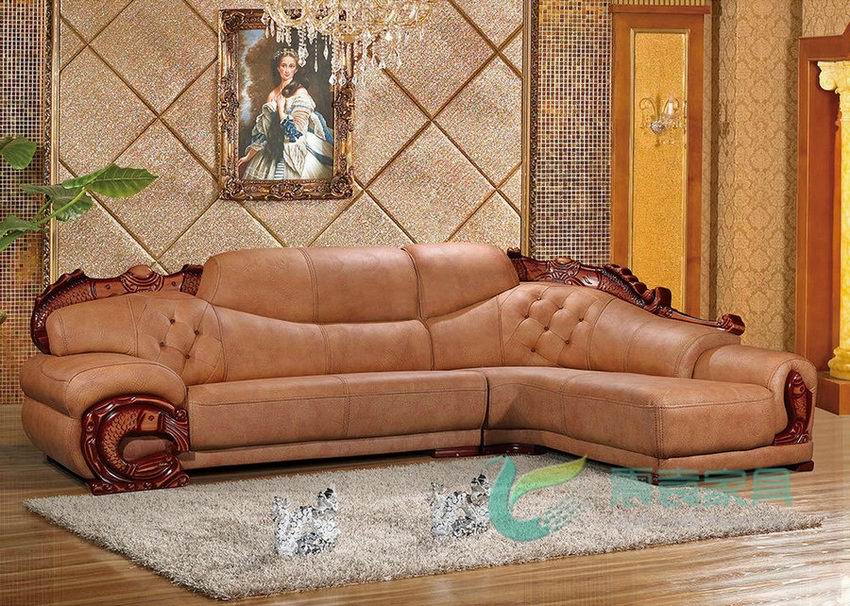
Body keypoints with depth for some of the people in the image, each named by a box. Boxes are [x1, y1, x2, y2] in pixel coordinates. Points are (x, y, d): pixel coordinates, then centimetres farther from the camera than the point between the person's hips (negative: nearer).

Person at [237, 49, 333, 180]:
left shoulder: (301, 94, -9)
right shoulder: (273, 94, 9)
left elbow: (296, 131, -16)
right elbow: (262, 129, 12)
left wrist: (281, 107, -13)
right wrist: (249, 156, 11)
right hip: (272, 153, 6)